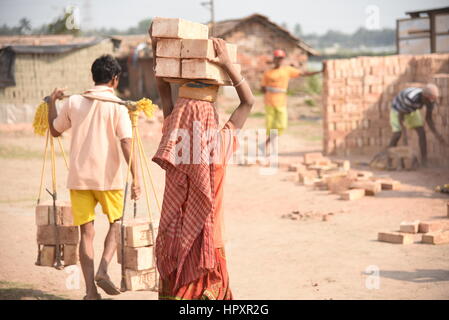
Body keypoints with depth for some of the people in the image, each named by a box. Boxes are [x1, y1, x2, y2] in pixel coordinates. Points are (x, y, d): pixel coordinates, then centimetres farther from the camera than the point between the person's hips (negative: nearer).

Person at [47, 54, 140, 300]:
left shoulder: (73, 102, 4)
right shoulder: (117, 105, -6)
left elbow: (55, 130, 18)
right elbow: (126, 143, -14)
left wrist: (52, 101, 31)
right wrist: (135, 179, -15)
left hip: (78, 177, 3)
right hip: (108, 177, -3)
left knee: (86, 232, 7)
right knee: (116, 223, 18)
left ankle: (90, 291, 4)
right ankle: (103, 269, -4)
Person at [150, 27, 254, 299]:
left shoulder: (173, 143, -10)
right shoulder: (221, 146, -15)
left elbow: (165, 92, 3)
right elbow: (248, 102, -4)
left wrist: (158, 50, 6)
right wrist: (228, 64, -8)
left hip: (172, 242, 2)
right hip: (207, 244, -2)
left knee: (173, 290, 10)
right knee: (209, 292, 8)